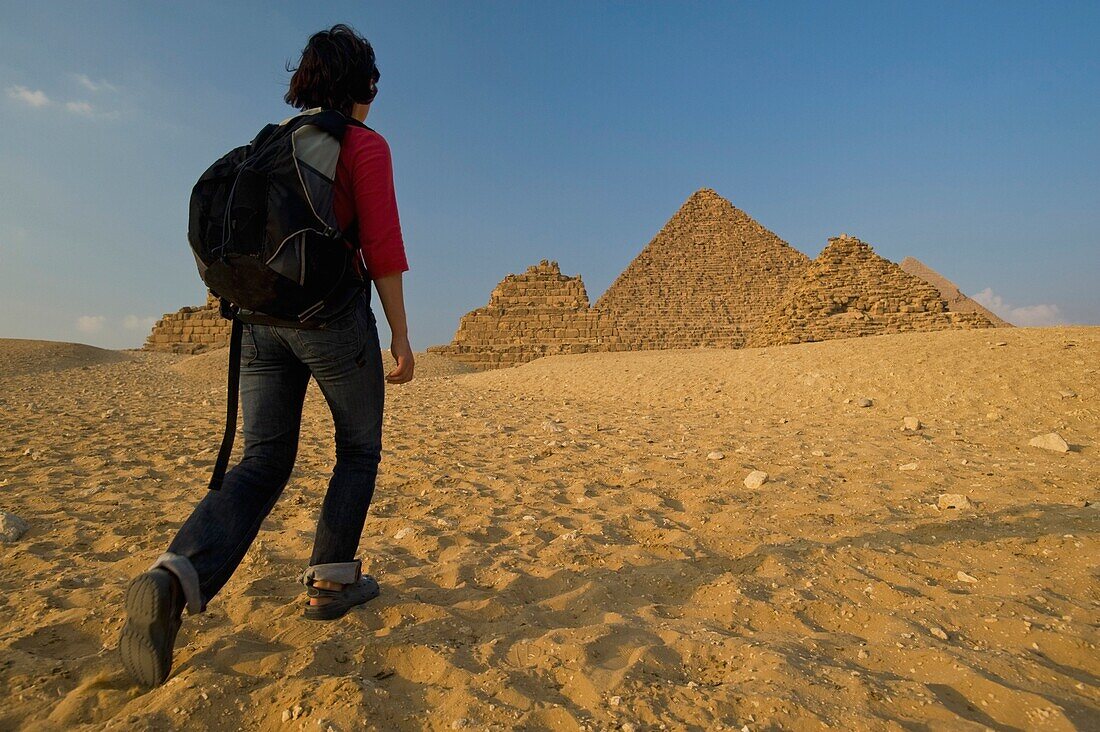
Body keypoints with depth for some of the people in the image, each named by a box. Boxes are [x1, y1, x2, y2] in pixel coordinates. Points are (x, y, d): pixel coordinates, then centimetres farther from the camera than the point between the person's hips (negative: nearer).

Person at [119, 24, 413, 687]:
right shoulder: (366, 145, 0)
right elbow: (382, 246, -10)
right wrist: (401, 336, -7)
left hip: (262, 315, 6)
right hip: (331, 312, -5)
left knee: (263, 463, 4)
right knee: (360, 449, 14)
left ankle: (174, 580, -17)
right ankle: (331, 580, 16)